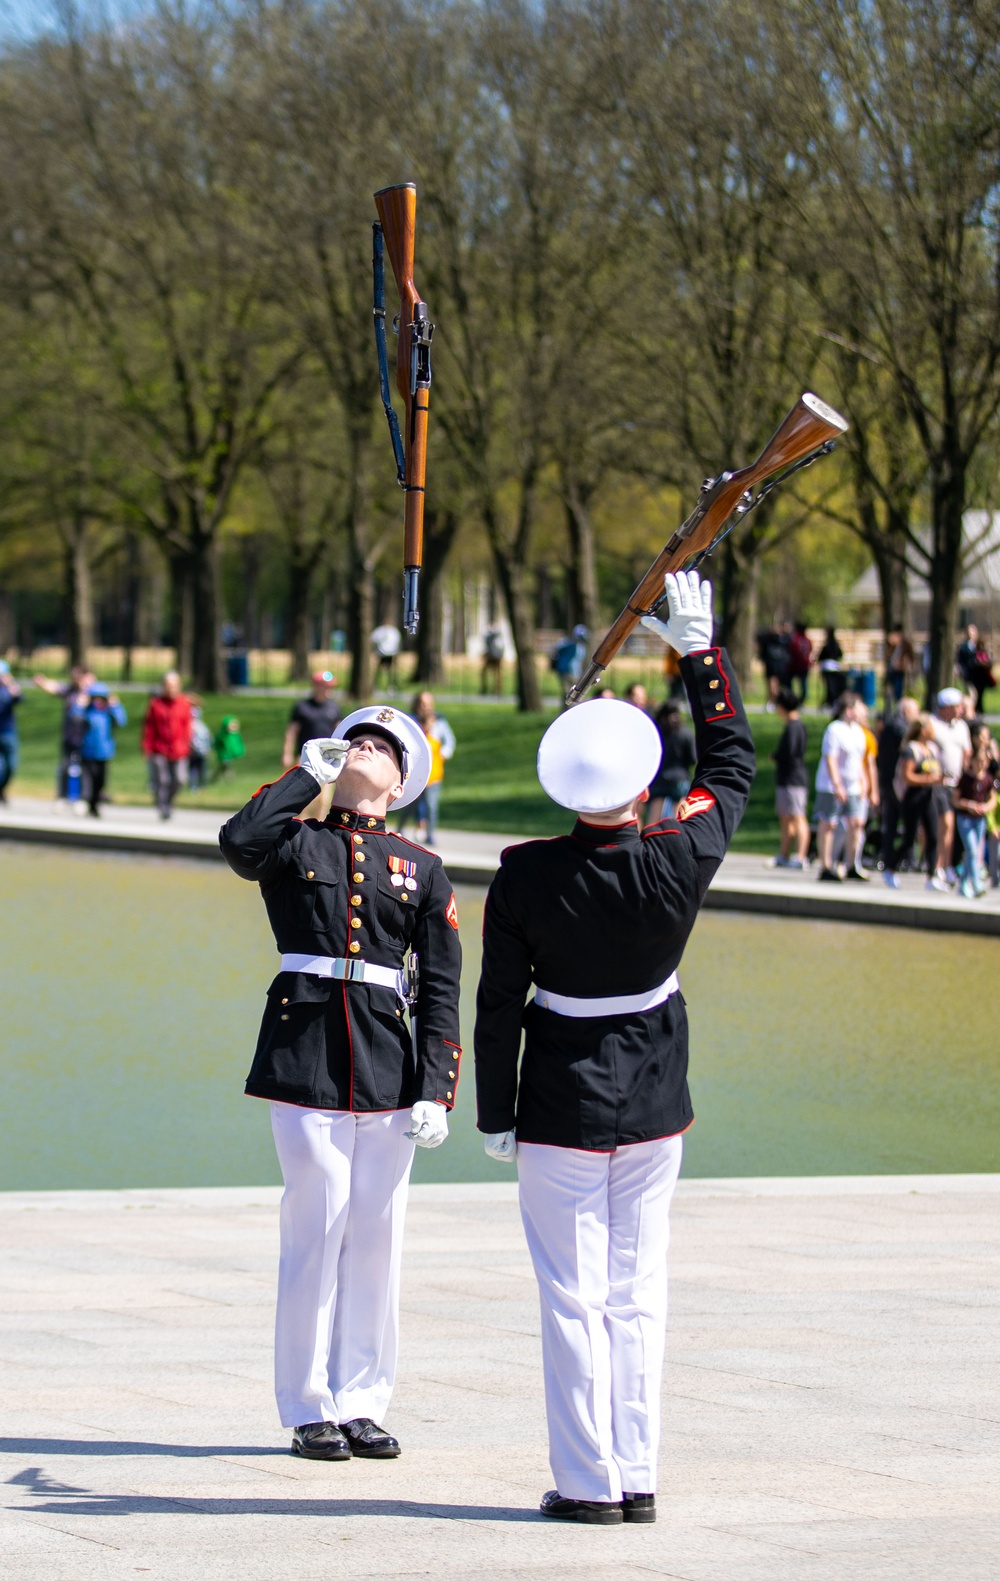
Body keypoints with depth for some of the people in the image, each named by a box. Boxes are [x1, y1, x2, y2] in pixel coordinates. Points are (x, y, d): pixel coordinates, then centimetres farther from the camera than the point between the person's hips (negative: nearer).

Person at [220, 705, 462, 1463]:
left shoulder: (421, 870, 13)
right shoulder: (294, 845, 8)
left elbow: (441, 990, 9)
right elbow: (240, 841, -16)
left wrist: (436, 1090, -2)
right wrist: (309, 773, -4)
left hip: (387, 1062, 2)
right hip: (306, 1054, -2)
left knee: (378, 1236, 3)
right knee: (316, 1229, -4)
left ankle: (363, 1404, 12)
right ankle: (311, 1410, 3)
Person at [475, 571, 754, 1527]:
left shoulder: (526, 877, -16)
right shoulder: (683, 857, -13)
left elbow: (498, 1006, -9)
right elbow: (732, 762, 6)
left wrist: (495, 1116, 2)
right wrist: (700, 651, 12)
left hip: (563, 1104, -3)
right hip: (655, 1100, 3)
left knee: (574, 1296, 3)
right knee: (638, 1293, 10)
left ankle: (588, 1482, 5)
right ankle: (638, 1477, 12)